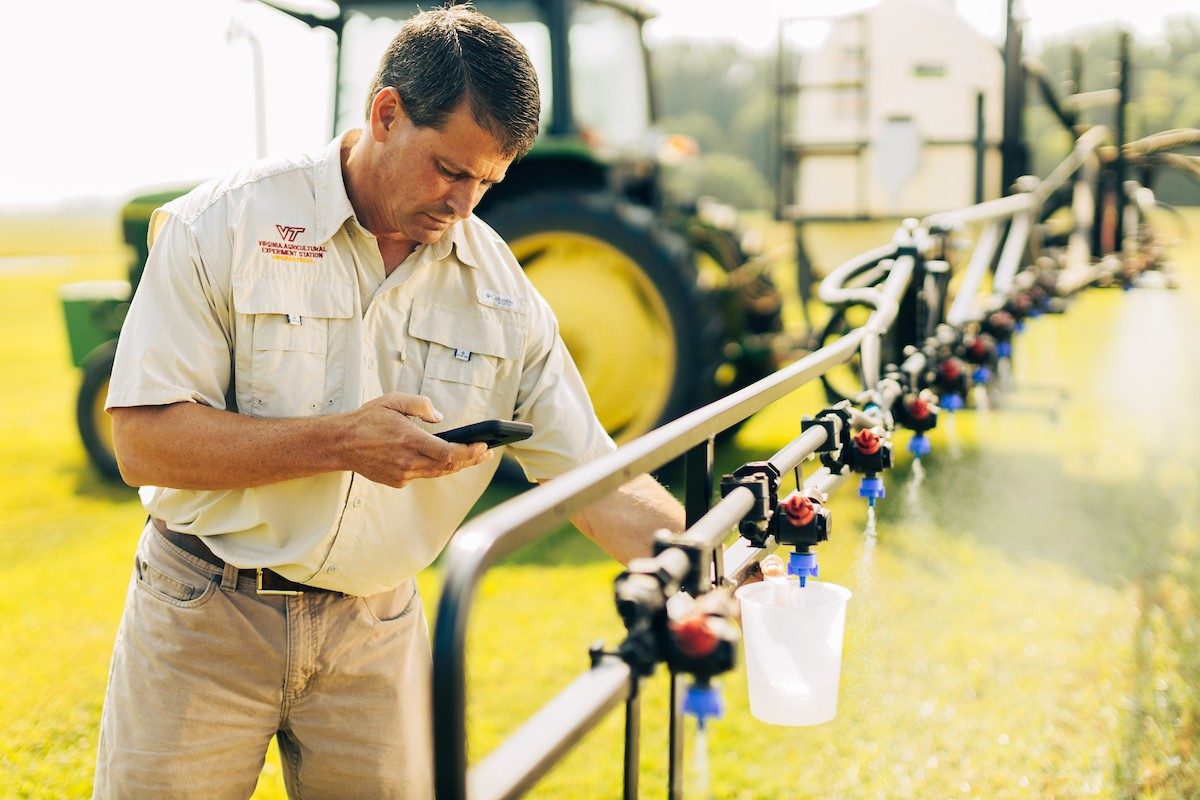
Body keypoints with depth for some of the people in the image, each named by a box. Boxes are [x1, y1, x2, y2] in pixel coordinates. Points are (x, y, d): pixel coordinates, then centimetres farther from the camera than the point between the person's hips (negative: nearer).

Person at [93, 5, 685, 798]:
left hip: (376, 635, 3)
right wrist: (341, 442, -24)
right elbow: (144, 442, -15)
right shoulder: (227, 224, -11)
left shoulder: (502, 291, -1)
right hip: (206, 613, -2)